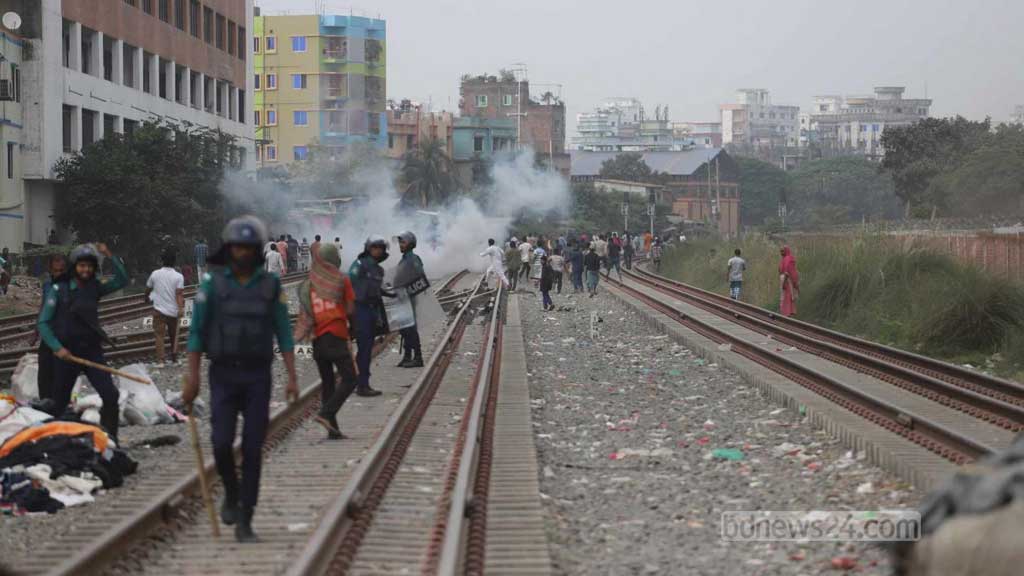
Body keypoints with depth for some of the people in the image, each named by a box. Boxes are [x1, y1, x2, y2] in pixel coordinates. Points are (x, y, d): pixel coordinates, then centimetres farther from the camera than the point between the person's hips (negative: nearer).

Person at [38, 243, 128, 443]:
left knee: (110, 395, -12)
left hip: (92, 351, 2)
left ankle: (109, 440, -5)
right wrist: (57, 347, -15)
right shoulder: (59, 289, -5)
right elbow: (43, 323, -4)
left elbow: (122, 280, -2)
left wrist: (110, 256, -11)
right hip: (67, 353, -2)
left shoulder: (95, 288, 5)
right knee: (60, 403, 7)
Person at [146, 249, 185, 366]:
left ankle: (160, 360, -14)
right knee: (174, 335, 15)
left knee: (159, 334, -2)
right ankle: (174, 358, 20)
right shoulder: (178, 276, -4)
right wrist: (181, 308, -16)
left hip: (159, 309, -1)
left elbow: (148, 289, 14)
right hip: (173, 311, 1)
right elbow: (179, 294, -13)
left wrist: (147, 297, 34)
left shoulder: (155, 274, 0)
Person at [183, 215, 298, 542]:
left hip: (258, 376, 1)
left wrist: (292, 378, -6)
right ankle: (232, 495, 20)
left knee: (253, 449, -2)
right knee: (222, 443, -11)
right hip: (223, 375, -1)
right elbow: (196, 332, -1)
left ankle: (244, 522, 4)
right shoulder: (212, 284, -1)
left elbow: (284, 334, 2)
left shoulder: (271, 286, 2)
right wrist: (192, 378, -7)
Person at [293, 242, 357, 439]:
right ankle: (326, 413, -21)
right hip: (337, 336, -5)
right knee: (349, 380, -3)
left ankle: (333, 429, 6)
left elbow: (306, 313, 6)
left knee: (327, 382, 9)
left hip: (318, 338, 5)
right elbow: (350, 310, -3)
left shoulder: (309, 283, 8)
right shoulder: (342, 279, -3)